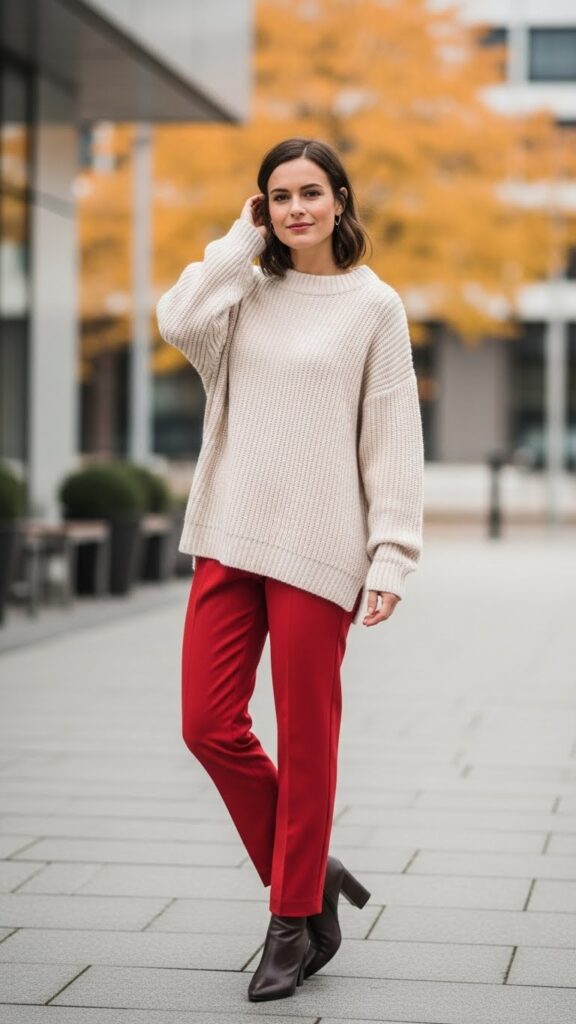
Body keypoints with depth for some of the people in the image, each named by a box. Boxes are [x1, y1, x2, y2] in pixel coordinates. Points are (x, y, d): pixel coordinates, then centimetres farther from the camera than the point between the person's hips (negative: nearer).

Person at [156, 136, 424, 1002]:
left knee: (305, 740, 3)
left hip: (318, 549, -4)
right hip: (229, 540, 4)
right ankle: (310, 876, 21)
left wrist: (392, 556, -8)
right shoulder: (247, 291, 10)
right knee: (209, 726, 2)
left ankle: (294, 921, 17)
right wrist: (241, 242, -2)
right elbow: (179, 322, -11)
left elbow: (394, 440, -2)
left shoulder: (373, 304, 0)